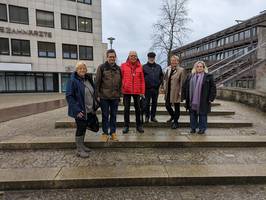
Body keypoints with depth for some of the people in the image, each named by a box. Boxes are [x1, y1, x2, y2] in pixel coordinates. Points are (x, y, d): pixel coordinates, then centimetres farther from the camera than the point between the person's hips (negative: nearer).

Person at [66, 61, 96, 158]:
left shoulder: (88, 79, 9)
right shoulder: (73, 80, -14)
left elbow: (92, 93, 17)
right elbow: (69, 96, -18)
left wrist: (93, 107, 13)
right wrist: (77, 110, -23)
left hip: (88, 110, 7)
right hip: (80, 111, -7)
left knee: (84, 127, 16)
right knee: (80, 128, 0)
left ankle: (82, 145, 32)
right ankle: (79, 150, 13)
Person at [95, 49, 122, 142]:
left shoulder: (118, 68, 8)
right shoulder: (102, 67, -2)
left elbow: (120, 83, 11)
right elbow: (97, 82, -3)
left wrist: (119, 94, 7)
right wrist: (97, 95, -7)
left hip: (115, 97, 3)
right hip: (104, 96, -3)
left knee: (113, 115, 11)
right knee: (105, 116, 7)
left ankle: (113, 132, 24)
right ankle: (105, 133, 20)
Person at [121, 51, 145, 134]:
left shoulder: (140, 66, 4)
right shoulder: (123, 66, 1)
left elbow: (142, 80, 4)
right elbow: (121, 78, 1)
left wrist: (142, 91, 0)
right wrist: (120, 89, -3)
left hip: (137, 91, 1)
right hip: (126, 91, -1)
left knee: (137, 108, 11)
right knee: (127, 108, 7)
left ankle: (139, 125, 24)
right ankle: (126, 126, 20)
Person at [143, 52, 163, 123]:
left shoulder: (158, 67, 10)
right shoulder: (144, 67, 0)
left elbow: (161, 76, 16)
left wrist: (159, 83, 6)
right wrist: (144, 85, -5)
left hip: (156, 88, 3)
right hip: (147, 88, -3)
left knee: (154, 103, 9)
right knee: (147, 103, 2)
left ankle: (153, 116, 20)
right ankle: (147, 116, 15)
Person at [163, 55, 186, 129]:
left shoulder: (181, 70, -9)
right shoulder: (168, 69, 8)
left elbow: (182, 82, -11)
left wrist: (180, 92, -13)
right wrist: (165, 87, 8)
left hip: (176, 92, -5)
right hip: (168, 92, 6)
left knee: (176, 107, 7)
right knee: (167, 105, 13)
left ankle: (175, 122, 23)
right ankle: (173, 116, 41)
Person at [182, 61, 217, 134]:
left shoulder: (208, 76, 1)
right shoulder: (190, 76, 10)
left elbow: (213, 87, -2)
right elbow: (185, 87, 13)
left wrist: (211, 98, -8)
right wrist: (185, 97, 8)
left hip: (203, 101, -3)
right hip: (192, 101, 3)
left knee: (202, 114, 4)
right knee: (193, 114, 9)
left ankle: (202, 128, 18)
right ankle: (193, 128, 21)